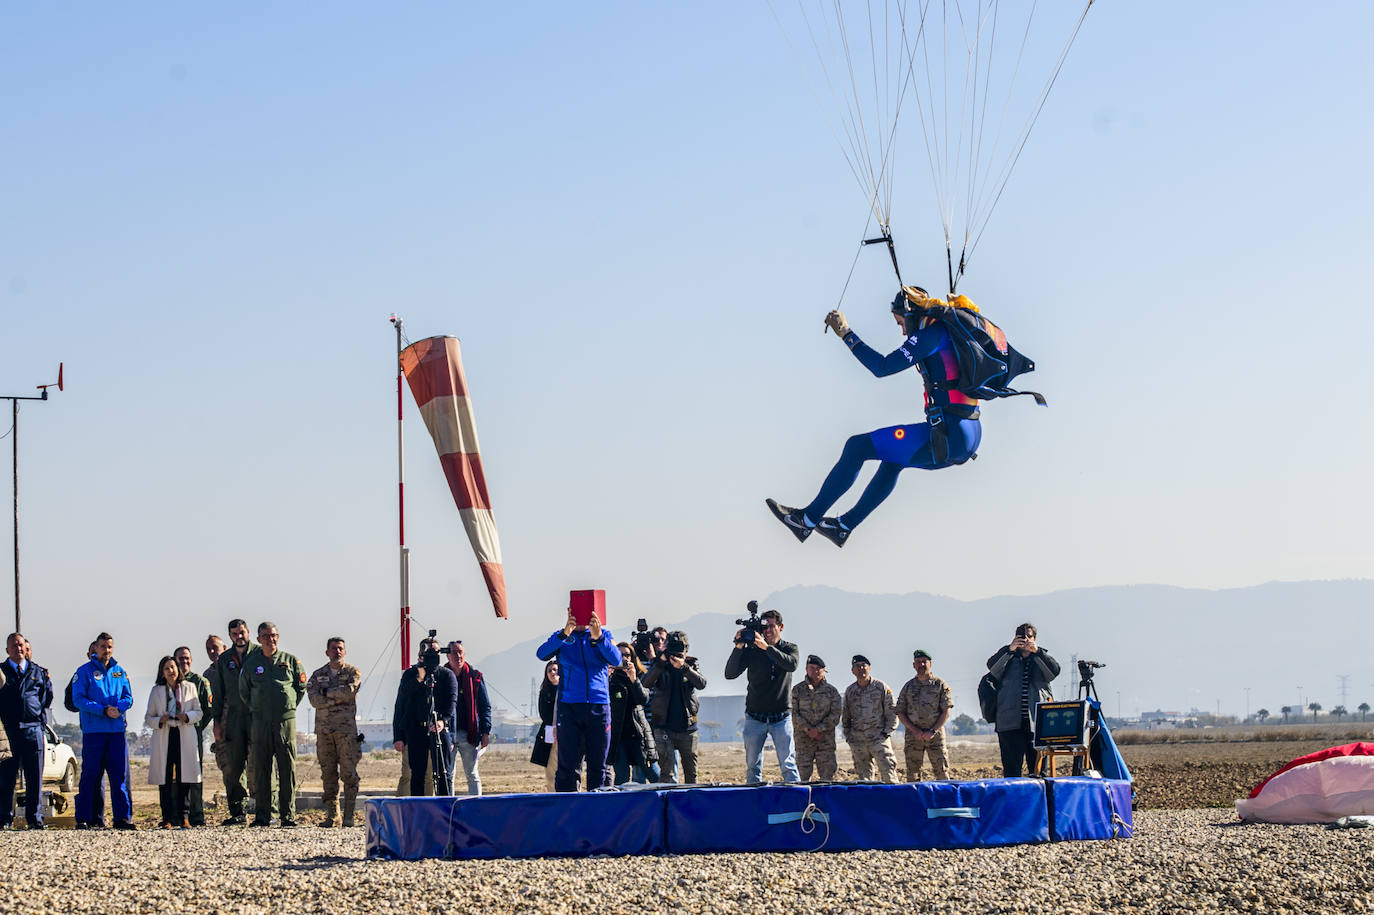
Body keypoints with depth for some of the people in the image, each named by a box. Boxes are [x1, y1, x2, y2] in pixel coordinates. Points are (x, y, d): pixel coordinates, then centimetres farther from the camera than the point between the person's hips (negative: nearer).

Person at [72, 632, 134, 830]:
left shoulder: (119, 672, 14)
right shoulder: (84, 671, 2)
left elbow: (128, 698, 11)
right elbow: (78, 699, -7)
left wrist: (117, 708, -11)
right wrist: (104, 711, -16)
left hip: (117, 730, 4)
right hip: (93, 730, -4)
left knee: (119, 775, 3)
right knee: (90, 775, -3)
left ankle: (122, 817, 6)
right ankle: (83, 818, 0)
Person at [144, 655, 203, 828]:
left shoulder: (189, 687, 10)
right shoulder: (156, 691, 10)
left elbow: (199, 712, 11)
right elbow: (148, 718, 11)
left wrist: (188, 716, -9)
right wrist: (160, 721, -10)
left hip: (185, 737, 0)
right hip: (164, 738, 0)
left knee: (184, 778, -3)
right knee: (165, 780, -2)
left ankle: (184, 817, 1)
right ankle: (167, 818, 1)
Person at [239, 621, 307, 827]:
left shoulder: (291, 661, 6)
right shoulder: (251, 663, 7)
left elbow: (301, 688, 14)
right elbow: (243, 692, 18)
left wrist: (289, 707, 8)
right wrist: (256, 709, 11)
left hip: (285, 720, -1)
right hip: (260, 722, 1)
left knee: (287, 769, -3)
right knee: (261, 769, 1)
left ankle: (288, 816, 0)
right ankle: (262, 815, 5)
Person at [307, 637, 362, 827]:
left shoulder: (353, 673, 6)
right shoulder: (318, 675, 13)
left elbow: (349, 691, -14)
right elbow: (314, 699, -3)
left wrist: (327, 692, -4)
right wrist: (336, 699, -12)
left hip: (347, 730, -3)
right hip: (324, 730, 3)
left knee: (349, 773, -6)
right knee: (328, 774, 3)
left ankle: (348, 815, -2)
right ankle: (332, 814, 8)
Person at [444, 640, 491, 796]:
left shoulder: (475, 677, 6)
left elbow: (485, 706, 6)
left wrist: (486, 732, -2)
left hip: (469, 734, -1)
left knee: (472, 774, 2)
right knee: (447, 775, 1)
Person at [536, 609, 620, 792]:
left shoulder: (604, 635, 11)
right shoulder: (560, 637, 9)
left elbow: (615, 660, -7)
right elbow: (542, 654, -10)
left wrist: (599, 637, -23)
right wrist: (564, 635, -24)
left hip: (599, 706, 1)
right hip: (569, 706, -1)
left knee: (598, 765, 4)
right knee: (567, 765, -6)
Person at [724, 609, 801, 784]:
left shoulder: (789, 648, 5)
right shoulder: (751, 650, 2)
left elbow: (792, 665, -19)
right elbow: (730, 674, -6)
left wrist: (767, 647, -27)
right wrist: (739, 647, -18)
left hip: (781, 718, -1)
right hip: (754, 718, 1)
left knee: (788, 764, -9)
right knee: (753, 766, 3)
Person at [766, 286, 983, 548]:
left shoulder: (932, 333, -9)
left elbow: (883, 367, -14)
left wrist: (846, 334, -5)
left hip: (947, 435, -10)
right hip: (970, 438, 10)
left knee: (857, 447, 0)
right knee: (893, 460, 34)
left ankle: (808, 519, 8)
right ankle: (845, 525, 41)